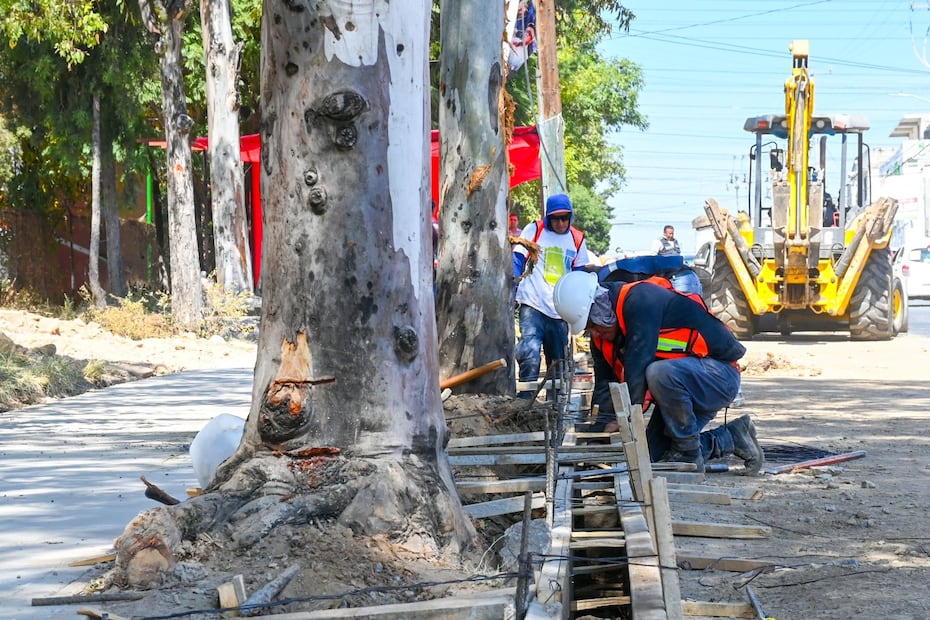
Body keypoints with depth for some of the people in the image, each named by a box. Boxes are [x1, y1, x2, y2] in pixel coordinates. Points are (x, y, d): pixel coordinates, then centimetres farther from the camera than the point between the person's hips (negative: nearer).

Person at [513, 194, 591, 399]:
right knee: (530, 354, -23)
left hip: (561, 310, 4)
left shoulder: (577, 239, 13)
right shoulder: (534, 230, 3)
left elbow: (580, 273, 19)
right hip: (532, 305, -4)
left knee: (558, 361, 11)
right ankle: (525, 399, -22)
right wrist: (511, 291, -8)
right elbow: (517, 260, 3)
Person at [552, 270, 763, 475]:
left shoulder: (640, 301, -25)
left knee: (660, 373, -38)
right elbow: (605, 383, 7)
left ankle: (689, 453, -19)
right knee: (653, 456, 3)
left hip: (720, 374, -10)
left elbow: (638, 369, -29)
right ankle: (732, 438, 17)